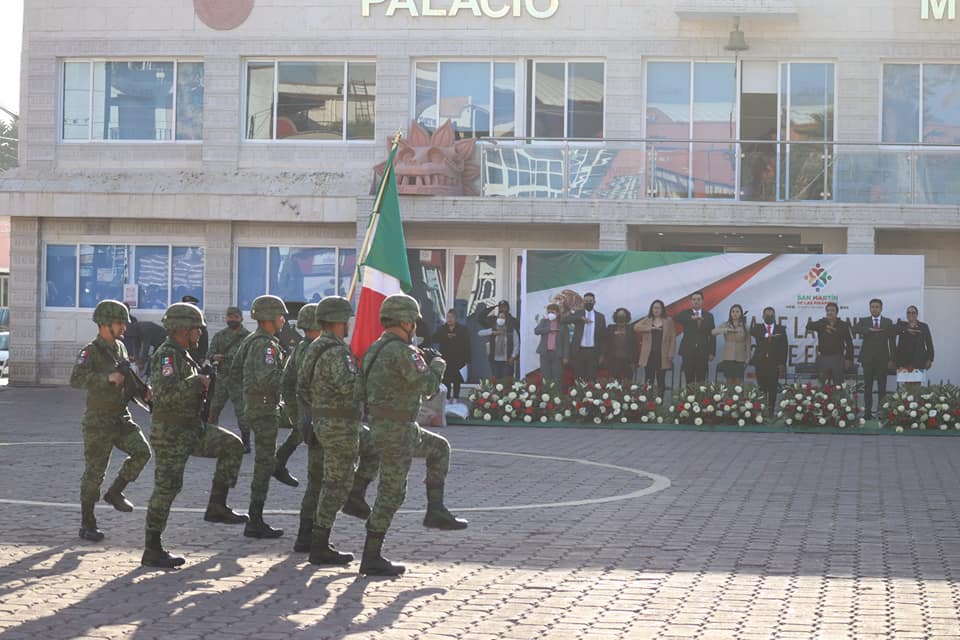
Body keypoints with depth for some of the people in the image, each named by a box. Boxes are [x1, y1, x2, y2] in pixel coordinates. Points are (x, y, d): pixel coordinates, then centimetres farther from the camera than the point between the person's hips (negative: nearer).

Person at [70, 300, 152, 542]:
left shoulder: (120, 347, 9)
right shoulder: (90, 352, -14)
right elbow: (76, 380, -30)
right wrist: (107, 377, -40)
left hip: (121, 417, 7)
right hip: (98, 422, -7)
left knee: (142, 452, -11)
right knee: (94, 472, -1)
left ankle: (114, 493, 9)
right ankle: (87, 524, 10)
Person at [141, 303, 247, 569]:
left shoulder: (182, 354, 14)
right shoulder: (167, 355, -18)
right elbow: (165, 394, -32)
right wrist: (198, 382, -22)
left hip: (191, 428, 10)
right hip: (171, 432, -10)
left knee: (232, 445, 7)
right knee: (166, 488, -6)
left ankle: (216, 507, 7)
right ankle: (152, 551, 0)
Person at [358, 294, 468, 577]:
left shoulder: (375, 350, 9)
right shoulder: (400, 351, -20)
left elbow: (361, 392, 13)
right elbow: (428, 386, -20)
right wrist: (437, 366, 2)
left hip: (384, 426, 10)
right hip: (396, 433, -10)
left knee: (439, 448, 24)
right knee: (391, 494, -2)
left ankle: (435, 511, 20)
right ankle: (371, 559, 3)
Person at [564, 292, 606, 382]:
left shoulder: (600, 316, 10)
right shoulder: (578, 313, 9)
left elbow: (603, 335, 10)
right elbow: (566, 319, -9)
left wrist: (602, 354, 5)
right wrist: (581, 318, -23)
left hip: (593, 351, 0)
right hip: (579, 350, 0)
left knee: (591, 379, -2)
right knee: (579, 378, 0)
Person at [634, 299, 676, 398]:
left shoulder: (668, 321, 7)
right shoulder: (647, 320, 10)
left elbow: (673, 339, 4)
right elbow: (636, 327, -6)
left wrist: (670, 354, -5)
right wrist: (651, 328, -16)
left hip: (662, 357, -1)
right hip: (649, 356, 1)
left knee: (661, 382, 1)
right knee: (648, 381, -1)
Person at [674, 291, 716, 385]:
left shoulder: (709, 316, 10)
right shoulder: (685, 314, 5)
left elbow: (712, 335, 9)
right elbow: (676, 319, -18)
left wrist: (712, 352, 2)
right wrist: (692, 317, -32)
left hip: (703, 352, 1)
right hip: (688, 351, -1)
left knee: (701, 380, -1)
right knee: (689, 379, -1)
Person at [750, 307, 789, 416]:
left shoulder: (780, 329, 12)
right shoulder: (757, 328, 10)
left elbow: (784, 347, 7)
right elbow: (752, 333, -14)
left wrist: (782, 363, -1)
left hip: (775, 363, 0)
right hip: (760, 362, 0)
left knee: (773, 388, -4)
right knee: (762, 387, -2)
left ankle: (772, 410, 1)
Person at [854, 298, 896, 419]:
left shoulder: (888, 322, 7)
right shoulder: (863, 321, 8)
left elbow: (892, 341, 4)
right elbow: (855, 329, -13)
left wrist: (892, 359, -2)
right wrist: (870, 329, -24)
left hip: (882, 359, 0)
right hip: (868, 359, 0)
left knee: (882, 387, 1)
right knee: (867, 387, 1)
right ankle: (868, 412, 4)